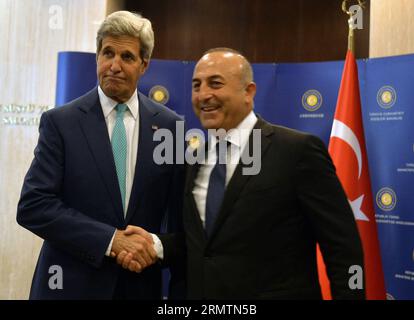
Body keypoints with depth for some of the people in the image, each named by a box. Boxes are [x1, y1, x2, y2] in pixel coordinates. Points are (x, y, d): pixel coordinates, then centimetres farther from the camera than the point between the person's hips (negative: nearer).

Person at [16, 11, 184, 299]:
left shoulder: (170, 125, -1)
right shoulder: (60, 122, -6)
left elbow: (182, 214, 3)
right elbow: (32, 205, -12)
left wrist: (159, 244, -16)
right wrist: (110, 240, -19)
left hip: (142, 284, 2)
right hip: (72, 284, -1)